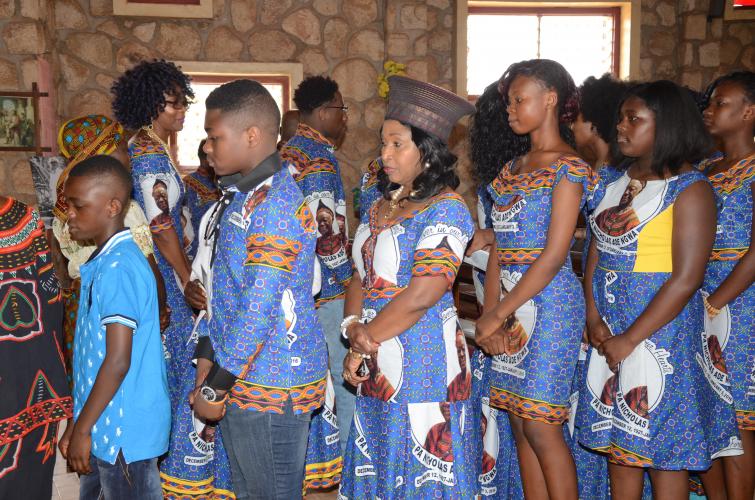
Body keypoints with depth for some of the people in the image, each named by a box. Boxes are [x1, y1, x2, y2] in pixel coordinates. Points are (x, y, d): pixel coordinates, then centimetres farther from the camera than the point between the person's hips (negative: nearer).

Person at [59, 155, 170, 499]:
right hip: (107, 425, 9)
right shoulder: (104, 262, 9)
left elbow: (118, 361, -22)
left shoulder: (117, 269, -20)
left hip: (123, 432, -9)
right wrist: (79, 426, 18)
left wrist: (81, 430, -15)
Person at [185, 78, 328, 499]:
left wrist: (215, 386, -18)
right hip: (245, 379, 9)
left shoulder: (273, 204, -21)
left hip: (269, 386, -9)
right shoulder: (243, 195, 10)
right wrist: (209, 357, 11)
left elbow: (259, 310, -25)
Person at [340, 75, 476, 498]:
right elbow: (360, 276, 11)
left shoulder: (446, 209, -12)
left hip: (423, 366, -7)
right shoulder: (382, 205, 12)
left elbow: (421, 295, -20)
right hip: (376, 367, 8)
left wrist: (365, 341, -12)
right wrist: (353, 327, -7)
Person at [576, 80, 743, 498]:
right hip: (608, 330, 6)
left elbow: (686, 279, -17)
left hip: (660, 328, -6)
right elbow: (595, 252, 8)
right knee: (618, 436, 15)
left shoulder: (690, 189, -11)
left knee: (664, 444, 4)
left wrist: (630, 338, -17)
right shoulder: (611, 181, 9)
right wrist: (593, 319, -7)